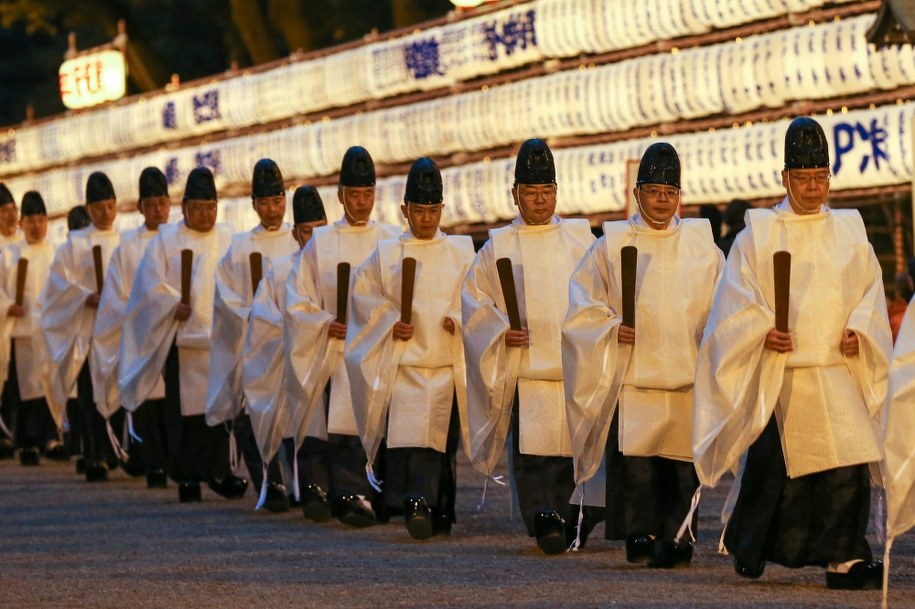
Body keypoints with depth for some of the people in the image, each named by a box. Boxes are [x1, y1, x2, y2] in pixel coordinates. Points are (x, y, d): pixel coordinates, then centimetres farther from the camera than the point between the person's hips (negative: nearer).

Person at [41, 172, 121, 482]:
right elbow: (60, 283, 0)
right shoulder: (76, 244, 5)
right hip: (88, 329, -3)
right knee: (91, 395, -7)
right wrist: (87, 298, -15)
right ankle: (95, 459, -7)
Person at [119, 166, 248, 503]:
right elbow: (152, 285, 0)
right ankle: (187, 478, 3)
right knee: (185, 408, -2)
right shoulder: (165, 241, 8)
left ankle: (217, 472, 5)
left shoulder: (230, 241, 14)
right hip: (183, 338, -2)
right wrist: (174, 306, -16)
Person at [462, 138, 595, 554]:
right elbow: (473, 300, 9)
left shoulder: (580, 239, 11)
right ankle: (543, 521, -15)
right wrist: (501, 332, -7)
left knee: (572, 446, 0)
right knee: (532, 447, -13)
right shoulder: (498, 246, 8)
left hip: (575, 364, 2)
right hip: (525, 369, -2)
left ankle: (563, 519, 11)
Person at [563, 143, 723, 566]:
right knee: (635, 463, -11)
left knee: (683, 463, -2)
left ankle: (676, 539, 6)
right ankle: (640, 535, -4)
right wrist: (611, 327, -8)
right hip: (633, 376, -1)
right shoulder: (613, 243, 7)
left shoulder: (701, 243, 11)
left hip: (687, 377, 1)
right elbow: (581, 301, 7)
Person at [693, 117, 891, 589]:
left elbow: (870, 291, 12)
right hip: (777, 374, -2)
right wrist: (762, 332, -15)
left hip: (837, 369, 2)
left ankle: (844, 558, -10)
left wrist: (858, 331, -5)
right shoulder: (758, 234, 3)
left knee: (849, 461, -12)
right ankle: (746, 546, 26)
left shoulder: (849, 232, 11)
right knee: (770, 462, 3)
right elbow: (737, 298, 0)